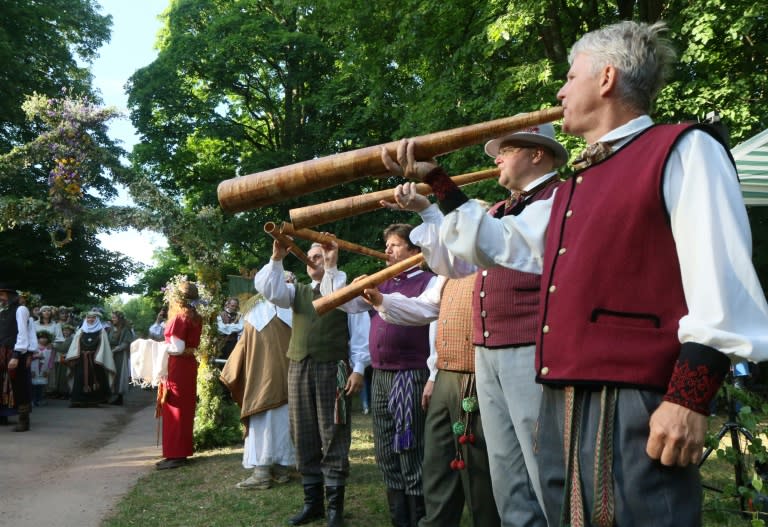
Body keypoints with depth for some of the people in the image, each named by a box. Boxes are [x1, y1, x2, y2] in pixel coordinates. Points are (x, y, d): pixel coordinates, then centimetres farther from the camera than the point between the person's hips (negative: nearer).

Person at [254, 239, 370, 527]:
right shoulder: (297, 292, 16)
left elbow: (360, 333, -1)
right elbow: (268, 289, -1)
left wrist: (358, 369, -9)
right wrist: (277, 258, -13)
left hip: (333, 369, -4)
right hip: (299, 369, 5)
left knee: (333, 438, 0)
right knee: (305, 438, 8)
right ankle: (312, 502, 18)